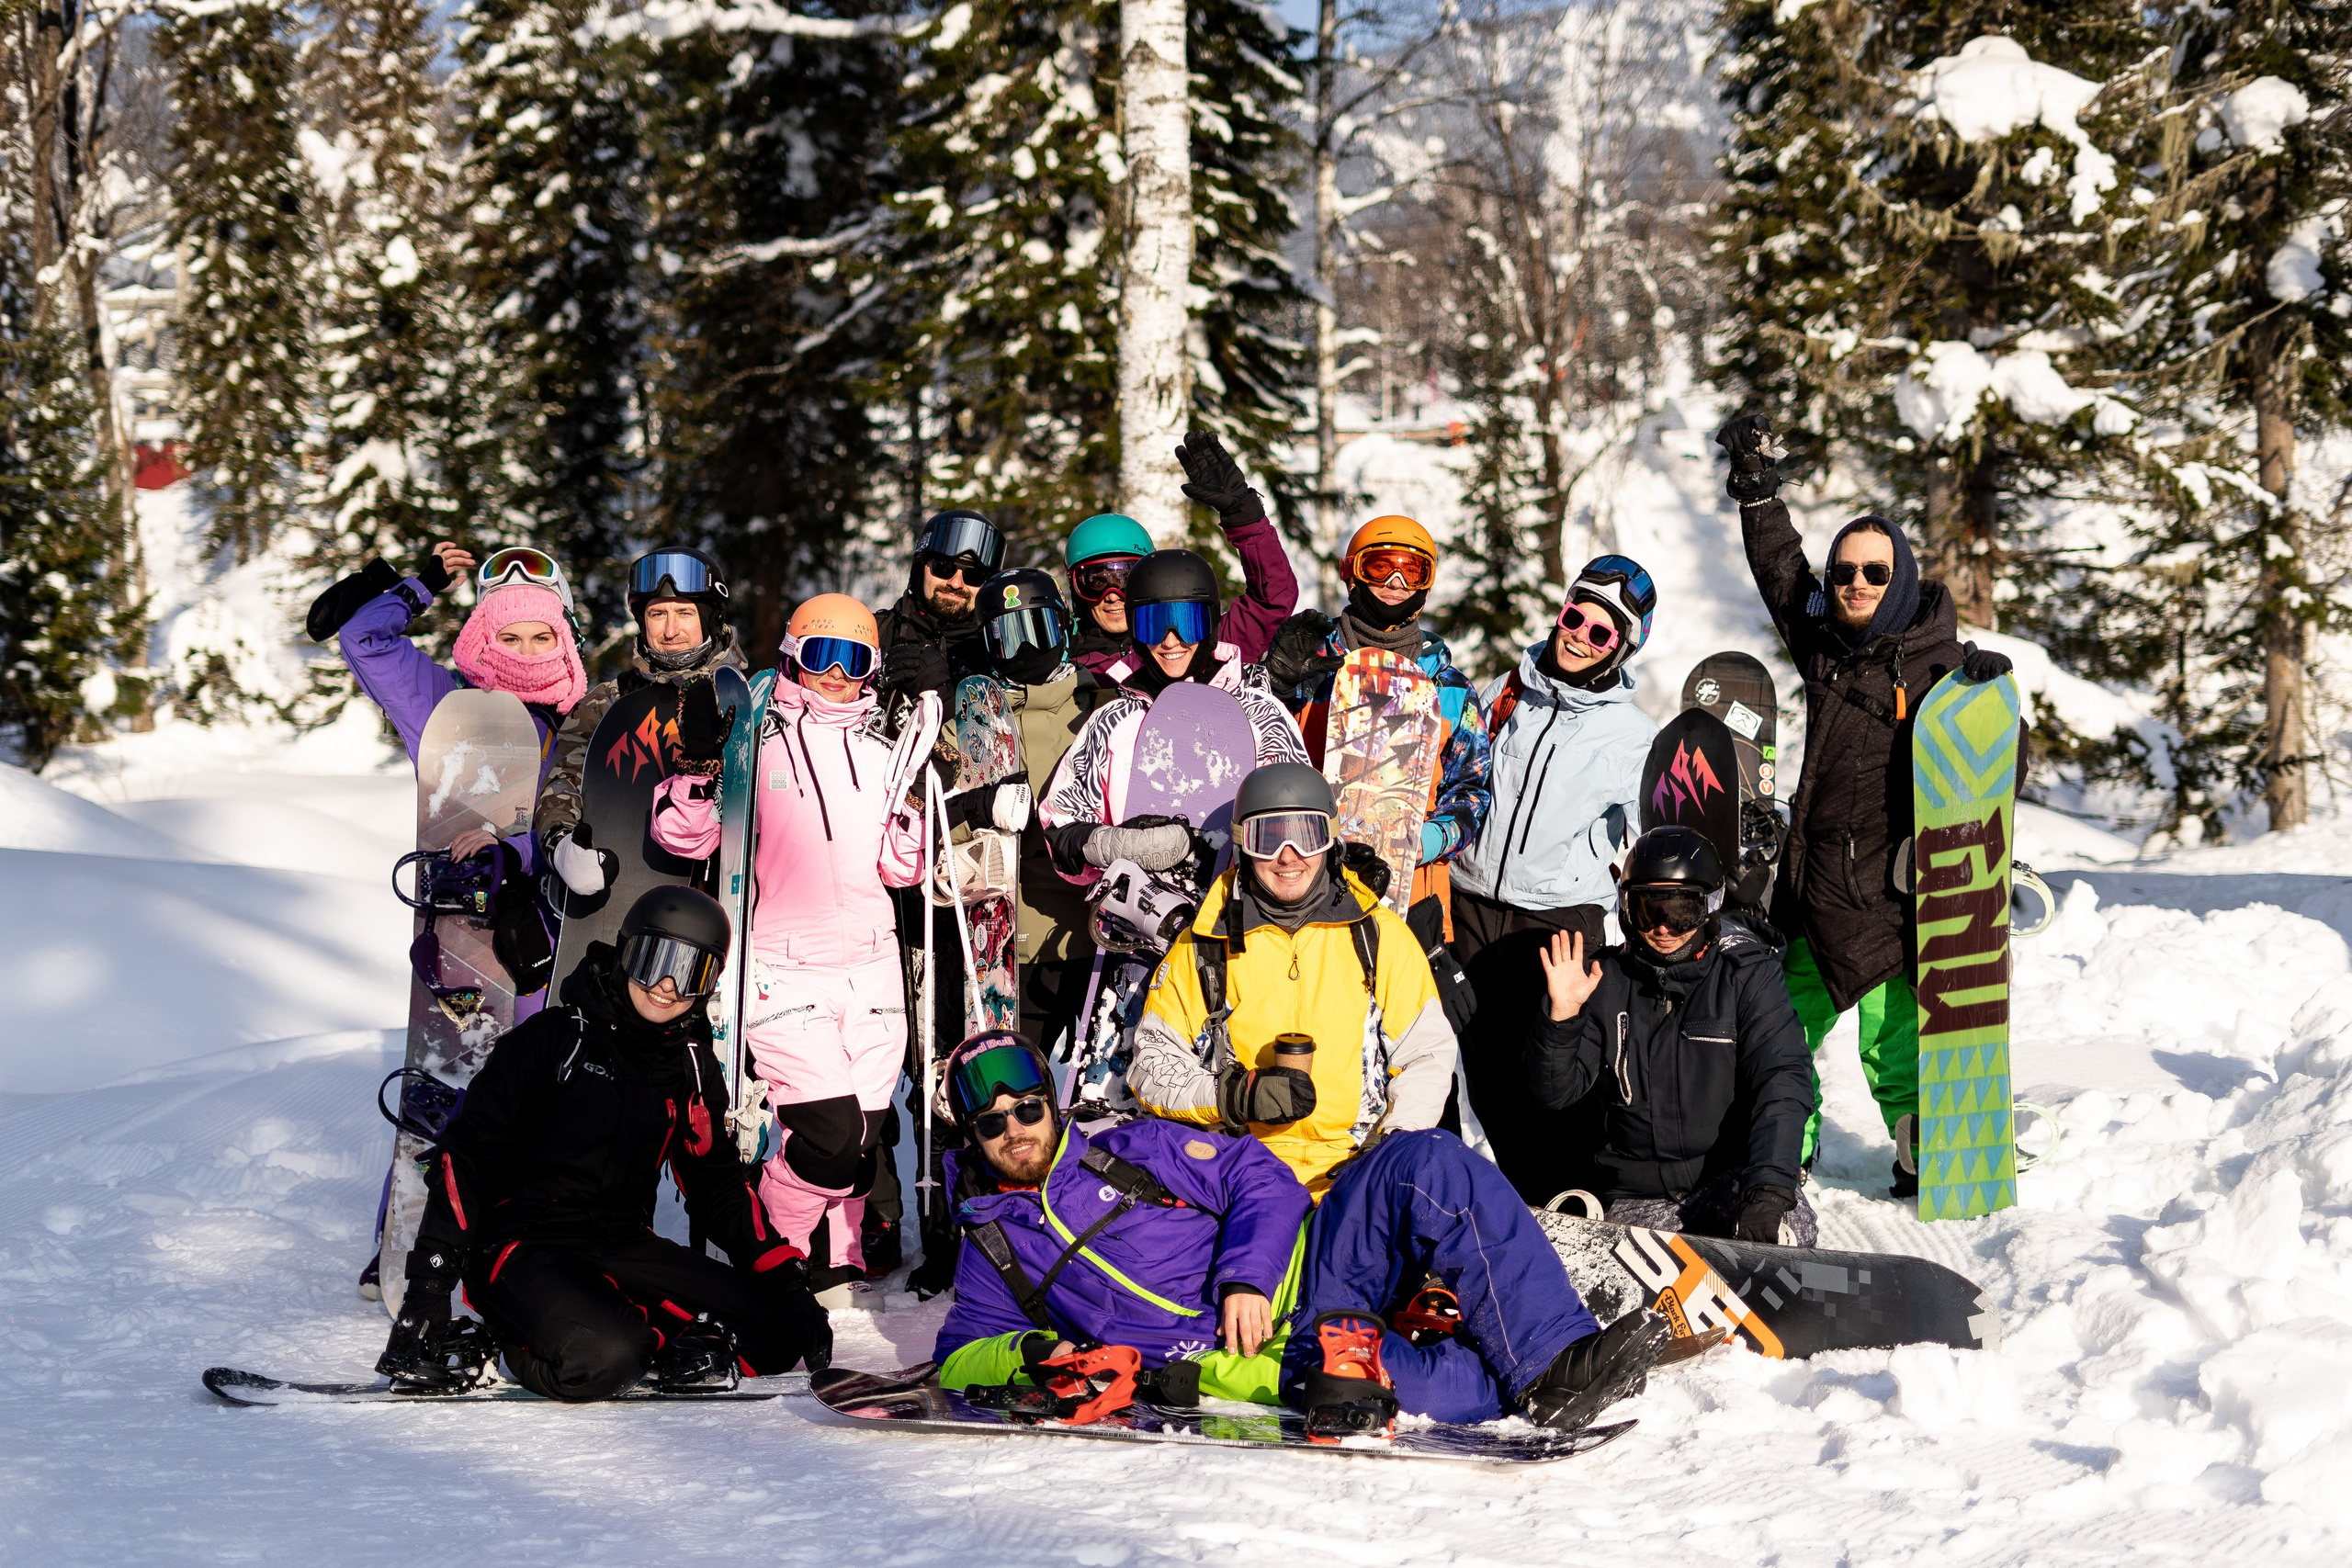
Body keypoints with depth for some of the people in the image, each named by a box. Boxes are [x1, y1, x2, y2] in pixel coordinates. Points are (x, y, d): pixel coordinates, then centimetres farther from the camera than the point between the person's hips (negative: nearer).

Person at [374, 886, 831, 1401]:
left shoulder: (694, 1069, 11)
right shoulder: (553, 1039, -6)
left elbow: (717, 1185, 20)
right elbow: (465, 1153, -9)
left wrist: (787, 1286, 6)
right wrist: (429, 1285, -19)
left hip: (624, 1248, 6)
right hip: (524, 1247, -6)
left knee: (770, 1331, -14)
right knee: (601, 1359, -36)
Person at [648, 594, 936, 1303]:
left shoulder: (880, 756, 14)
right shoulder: (755, 743, 0)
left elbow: (900, 869, 16)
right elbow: (683, 837, -4)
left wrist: (918, 812, 0)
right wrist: (698, 763, -19)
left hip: (872, 970, 5)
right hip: (785, 971, -5)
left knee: (864, 1132, 4)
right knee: (830, 1131, -16)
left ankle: (832, 1263, 23)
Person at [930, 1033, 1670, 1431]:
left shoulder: (1131, 1147, 17)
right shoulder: (993, 1249, 15)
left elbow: (1261, 1179, 10)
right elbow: (957, 1358, 14)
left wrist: (1247, 1276, -9)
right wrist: (1031, 1354, -9)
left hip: (1296, 1273, 4)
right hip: (1242, 1359, -4)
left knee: (1426, 1164, -25)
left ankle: (1554, 1360, -28)